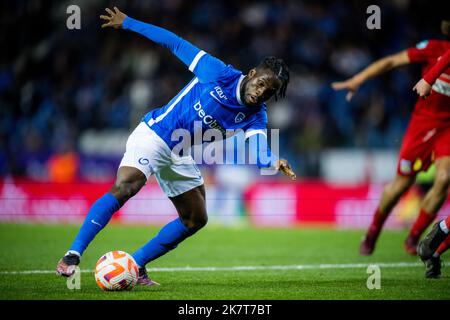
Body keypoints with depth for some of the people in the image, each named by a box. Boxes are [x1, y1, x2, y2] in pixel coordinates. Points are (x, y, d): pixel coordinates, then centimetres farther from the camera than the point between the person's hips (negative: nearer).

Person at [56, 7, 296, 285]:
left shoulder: (256, 116, -3)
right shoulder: (220, 74, -15)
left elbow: (259, 148, -24)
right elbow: (175, 44, -9)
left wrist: (275, 162, -48)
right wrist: (128, 23, -7)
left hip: (181, 157, 7)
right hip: (154, 134, -7)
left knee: (195, 220, 7)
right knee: (124, 188, -27)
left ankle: (136, 265, 17)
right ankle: (73, 255, -26)